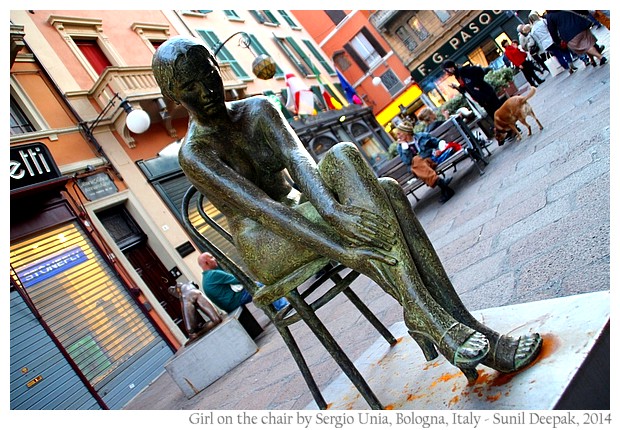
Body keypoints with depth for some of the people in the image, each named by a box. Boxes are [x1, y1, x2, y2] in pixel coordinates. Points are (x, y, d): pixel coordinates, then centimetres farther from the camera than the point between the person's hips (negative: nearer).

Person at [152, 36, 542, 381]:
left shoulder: (258, 109, 3)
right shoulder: (194, 154, -13)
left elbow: (296, 156, -16)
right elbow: (259, 207, -27)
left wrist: (331, 209, -38)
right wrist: (343, 249, -38)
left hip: (299, 215, 5)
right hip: (266, 246, -5)